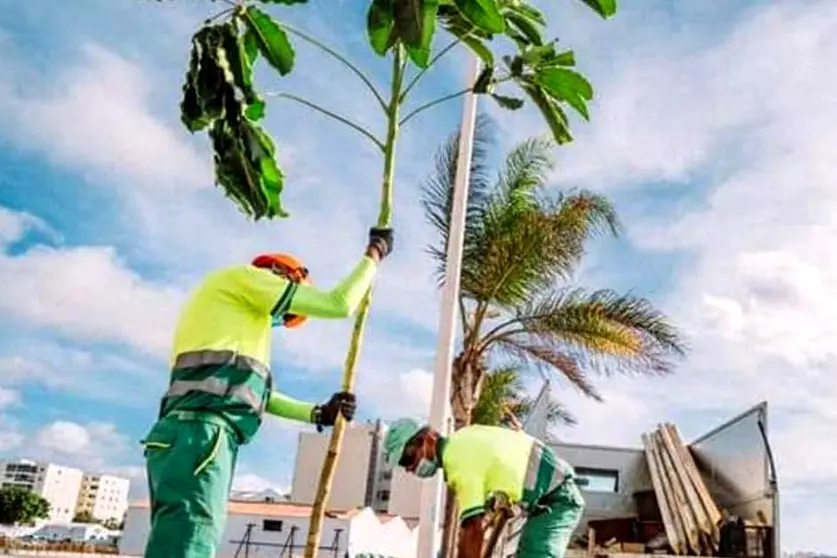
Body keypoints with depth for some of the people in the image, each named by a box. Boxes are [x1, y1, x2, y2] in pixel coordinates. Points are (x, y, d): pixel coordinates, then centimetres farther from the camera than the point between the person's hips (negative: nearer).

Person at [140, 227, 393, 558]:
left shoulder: (229, 308, 36)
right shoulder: (245, 277, 9)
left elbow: (254, 393, 36)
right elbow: (339, 304, 3)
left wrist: (319, 413, 34)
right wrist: (374, 255, 18)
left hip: (189, 434, 10)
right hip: (200, 433, -10)